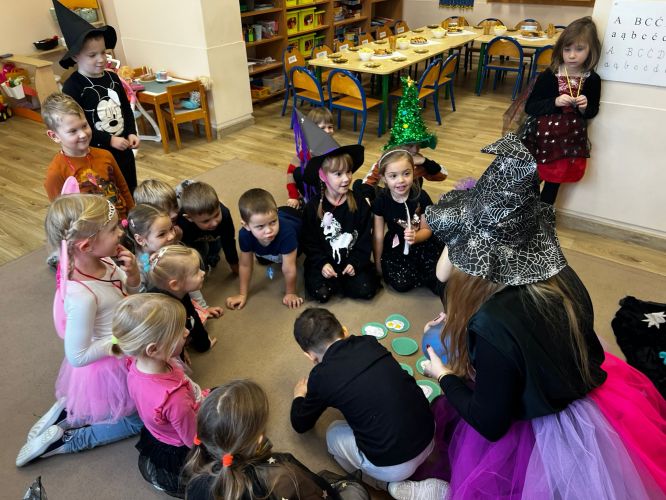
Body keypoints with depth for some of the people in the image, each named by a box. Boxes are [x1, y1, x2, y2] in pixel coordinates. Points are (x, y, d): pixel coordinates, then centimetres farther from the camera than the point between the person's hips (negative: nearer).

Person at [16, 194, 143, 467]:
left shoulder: (103, 262, -15)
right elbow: (78, 356, -27)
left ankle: (68, 412, 26)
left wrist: (132, 275, -17)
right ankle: (64, 440, 17)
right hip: (109, 367, -8)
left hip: (120, 354, 8)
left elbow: (130, 293, 4)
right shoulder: (82, 296, -37)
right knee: (139, 421, 16)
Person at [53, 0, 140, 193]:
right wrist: (110, 140, -21)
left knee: (130, 190, 18)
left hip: (123, 148, 6)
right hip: (96, 153, -6)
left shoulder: (112, 78, 4)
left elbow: (126, 109, 12)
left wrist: (131, 133, -4)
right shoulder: (72, 87, -14)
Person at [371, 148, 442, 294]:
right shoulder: (381, 200, -14)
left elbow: (427, 229, -8)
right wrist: (378, 263, 2)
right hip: (395, 247, 0)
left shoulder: (421, 196, -16)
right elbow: (378, 235, -6)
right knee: (401, 283, -20)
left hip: (422, 243, 0)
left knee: (441, 285, -14)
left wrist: (415, 237, -32)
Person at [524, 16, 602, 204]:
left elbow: (593, 111, 10)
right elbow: (529, 107, -11)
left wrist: (585, 108, -12)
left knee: (554, 181, 15)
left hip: (571, 140, 3)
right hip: (544, 138, -3)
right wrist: (555, 102, -23)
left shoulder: (592, 80, -3)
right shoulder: (549, 76, -11)